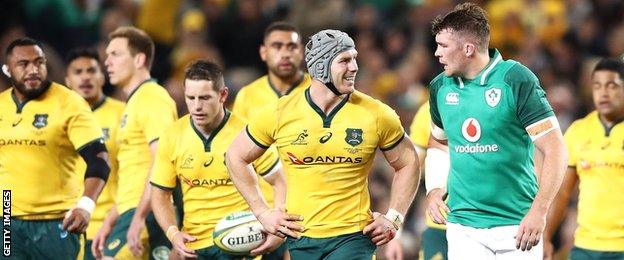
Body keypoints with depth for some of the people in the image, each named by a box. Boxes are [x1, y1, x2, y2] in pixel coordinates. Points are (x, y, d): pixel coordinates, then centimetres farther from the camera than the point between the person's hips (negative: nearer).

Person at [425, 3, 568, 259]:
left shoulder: (516, 79, -9)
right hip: (463, 226, 4)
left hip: (516, 227, -4)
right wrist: (435, 188, 9)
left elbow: (555, 150, -10)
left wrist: (538, 212, -18)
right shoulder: (440, 87, 7)